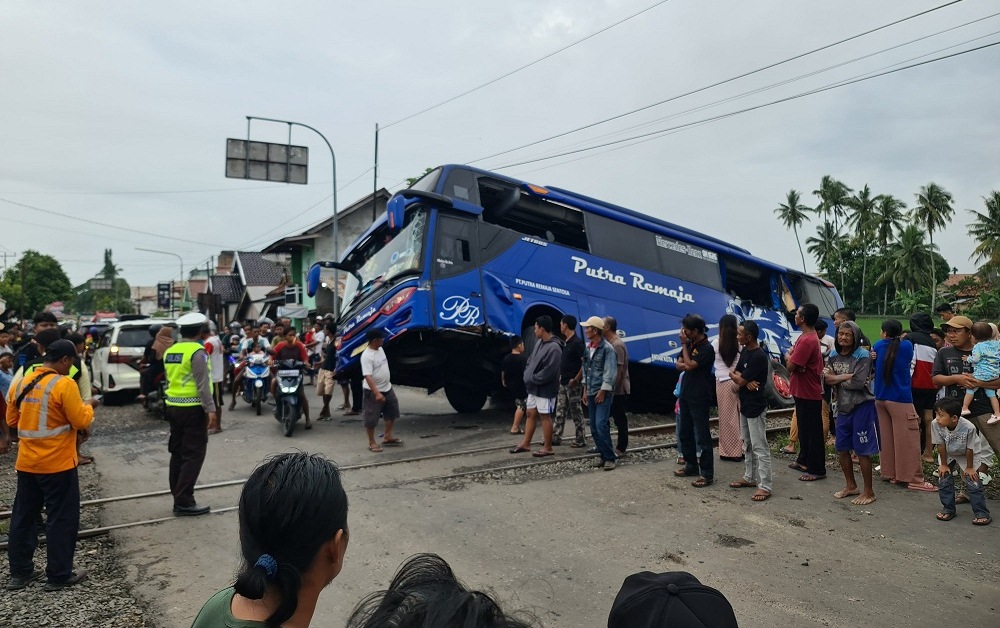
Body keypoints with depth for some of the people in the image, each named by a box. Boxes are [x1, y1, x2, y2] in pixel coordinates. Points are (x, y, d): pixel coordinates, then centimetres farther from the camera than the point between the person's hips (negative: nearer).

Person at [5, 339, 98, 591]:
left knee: (23, 516, 17)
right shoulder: (64, 384, -17)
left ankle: (20, 572, 26)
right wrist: (88, 406, 3)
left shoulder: (21, 383, 5)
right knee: (61, 519, 4)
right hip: (58, 464, -7)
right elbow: (81, 422, -15)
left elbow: (12, 420, 15)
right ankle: (59, 575, 11)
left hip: (26, 463, 7)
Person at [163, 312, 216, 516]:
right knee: (193, 456, -4)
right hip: (192, 408, -8)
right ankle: (184, 502, -5)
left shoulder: (169, 351, 10)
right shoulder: (197, 352, -14)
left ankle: (179, 499, 19)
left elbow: (170, 380, 16)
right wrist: (210, 408, -18)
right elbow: (202, 384, -18)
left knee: (177, 454, 13)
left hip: (173, 407, 8)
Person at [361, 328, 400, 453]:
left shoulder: (380, 349, 5)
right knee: (371, 418, 1)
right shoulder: (367, 356, -24)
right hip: (373, 392, -9)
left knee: (392, 412, 16)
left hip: (387, 388, 9)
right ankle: (372, 443, 13)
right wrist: (377, 393, -37)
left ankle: (387, 437, 28)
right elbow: (368, 376, -30)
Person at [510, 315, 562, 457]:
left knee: (545, 416, 1)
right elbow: (530, 360, 17)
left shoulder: (554, 348, -22)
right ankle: (525, 443, 24)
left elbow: (548, 373, -25)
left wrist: (531, 379, -15)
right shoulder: (539, 342, 7)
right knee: (531, 414, 14)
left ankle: (547, 447, 12)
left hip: (545, 389, -9)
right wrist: (527, 376, 2)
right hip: (533, 388, 9)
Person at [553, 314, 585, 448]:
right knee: (560, 411, 12)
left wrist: (576, 379, -20)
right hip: (563, 382, 9)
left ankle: (580, 440, 8)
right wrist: (561, 375, 14)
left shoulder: (577, 343, -16)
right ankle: (556, 437, 18)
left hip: (572, 383, -9)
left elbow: (585, 362, -22)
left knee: (576, 412, 0)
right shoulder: (566, 342, 11)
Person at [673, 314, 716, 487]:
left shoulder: (707, 348, -16)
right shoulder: (690, 344, 8)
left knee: (702, 436, -5)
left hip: (699, 398, -9)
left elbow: (689, 366, -22)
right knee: (684, 432, 16)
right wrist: (688, 365, -14)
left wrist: (684, 345, -13)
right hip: (686, 394, 9)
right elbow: (679, 365, 7)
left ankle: (707, 474, 0)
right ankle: (691, 465, 30)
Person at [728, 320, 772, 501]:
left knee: (759, 447, -5)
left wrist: (736, 375, 2)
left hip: (756, 407, -9)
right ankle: (749, 477, 28)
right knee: (747, 444, 17)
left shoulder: (759, 357, -21)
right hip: (744, 404, 9)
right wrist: (746, 380, -13)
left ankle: (765, 487, -1)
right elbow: (733, 373, 7)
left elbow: (740, 381, -20)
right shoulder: (745, 351, 7)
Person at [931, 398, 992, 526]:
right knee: (944, 477, -5)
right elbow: (941, 446, -16)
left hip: (971, 456, -3)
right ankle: (948, 509, 10)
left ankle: (981, 513, 4)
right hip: (949, 455, 3)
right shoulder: (936, 425, -30)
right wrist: (944, 465, -8)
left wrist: (969, 468, -12)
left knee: (973, 481, -11)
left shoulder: (968, 427, -37)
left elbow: (969, 449, -23)